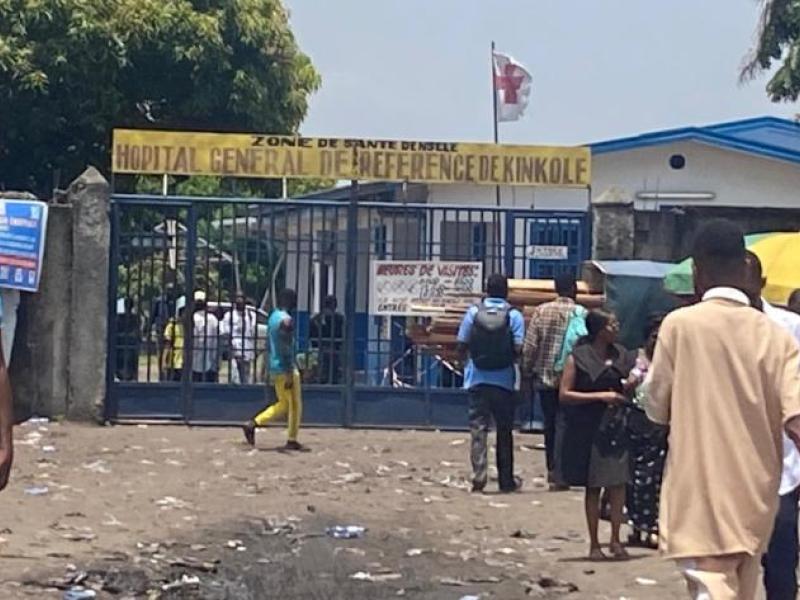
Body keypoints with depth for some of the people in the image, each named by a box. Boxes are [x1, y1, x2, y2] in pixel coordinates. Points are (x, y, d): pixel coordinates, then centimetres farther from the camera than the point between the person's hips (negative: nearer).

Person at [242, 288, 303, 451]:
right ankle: (292, 440, 7)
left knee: (284, 404, 16)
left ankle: (253, 423, 4)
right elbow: (286, 349, -22)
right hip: (286, 368, -9)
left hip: (274, 368, 9)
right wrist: (290, 373, -22)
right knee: (295, 405, 3)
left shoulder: (273, 316, 13)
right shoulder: (286, 319, -17)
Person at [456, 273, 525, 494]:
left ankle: (479, 477, -8)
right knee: (504, 431, 10)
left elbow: (461, 347, 0)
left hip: (477, 379, 1)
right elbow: (518, 350, -10)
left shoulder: (473, 312, 0)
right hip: (504, 381, -1)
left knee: (478, 429, 2)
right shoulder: (514, 315, -5)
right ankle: (506, 480, 16)